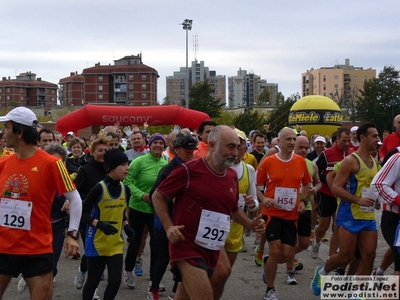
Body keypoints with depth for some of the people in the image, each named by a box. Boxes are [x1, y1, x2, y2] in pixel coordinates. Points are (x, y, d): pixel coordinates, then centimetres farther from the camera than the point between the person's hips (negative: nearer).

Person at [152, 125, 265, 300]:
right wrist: (169, 227, -16)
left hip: (212, 251, 7)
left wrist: (251, 224, 7)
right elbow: (158, 196, -4)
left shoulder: (232, 176, 8)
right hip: (187, 246, -7)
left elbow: (233, 209, 25)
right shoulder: (189, 170, -13)